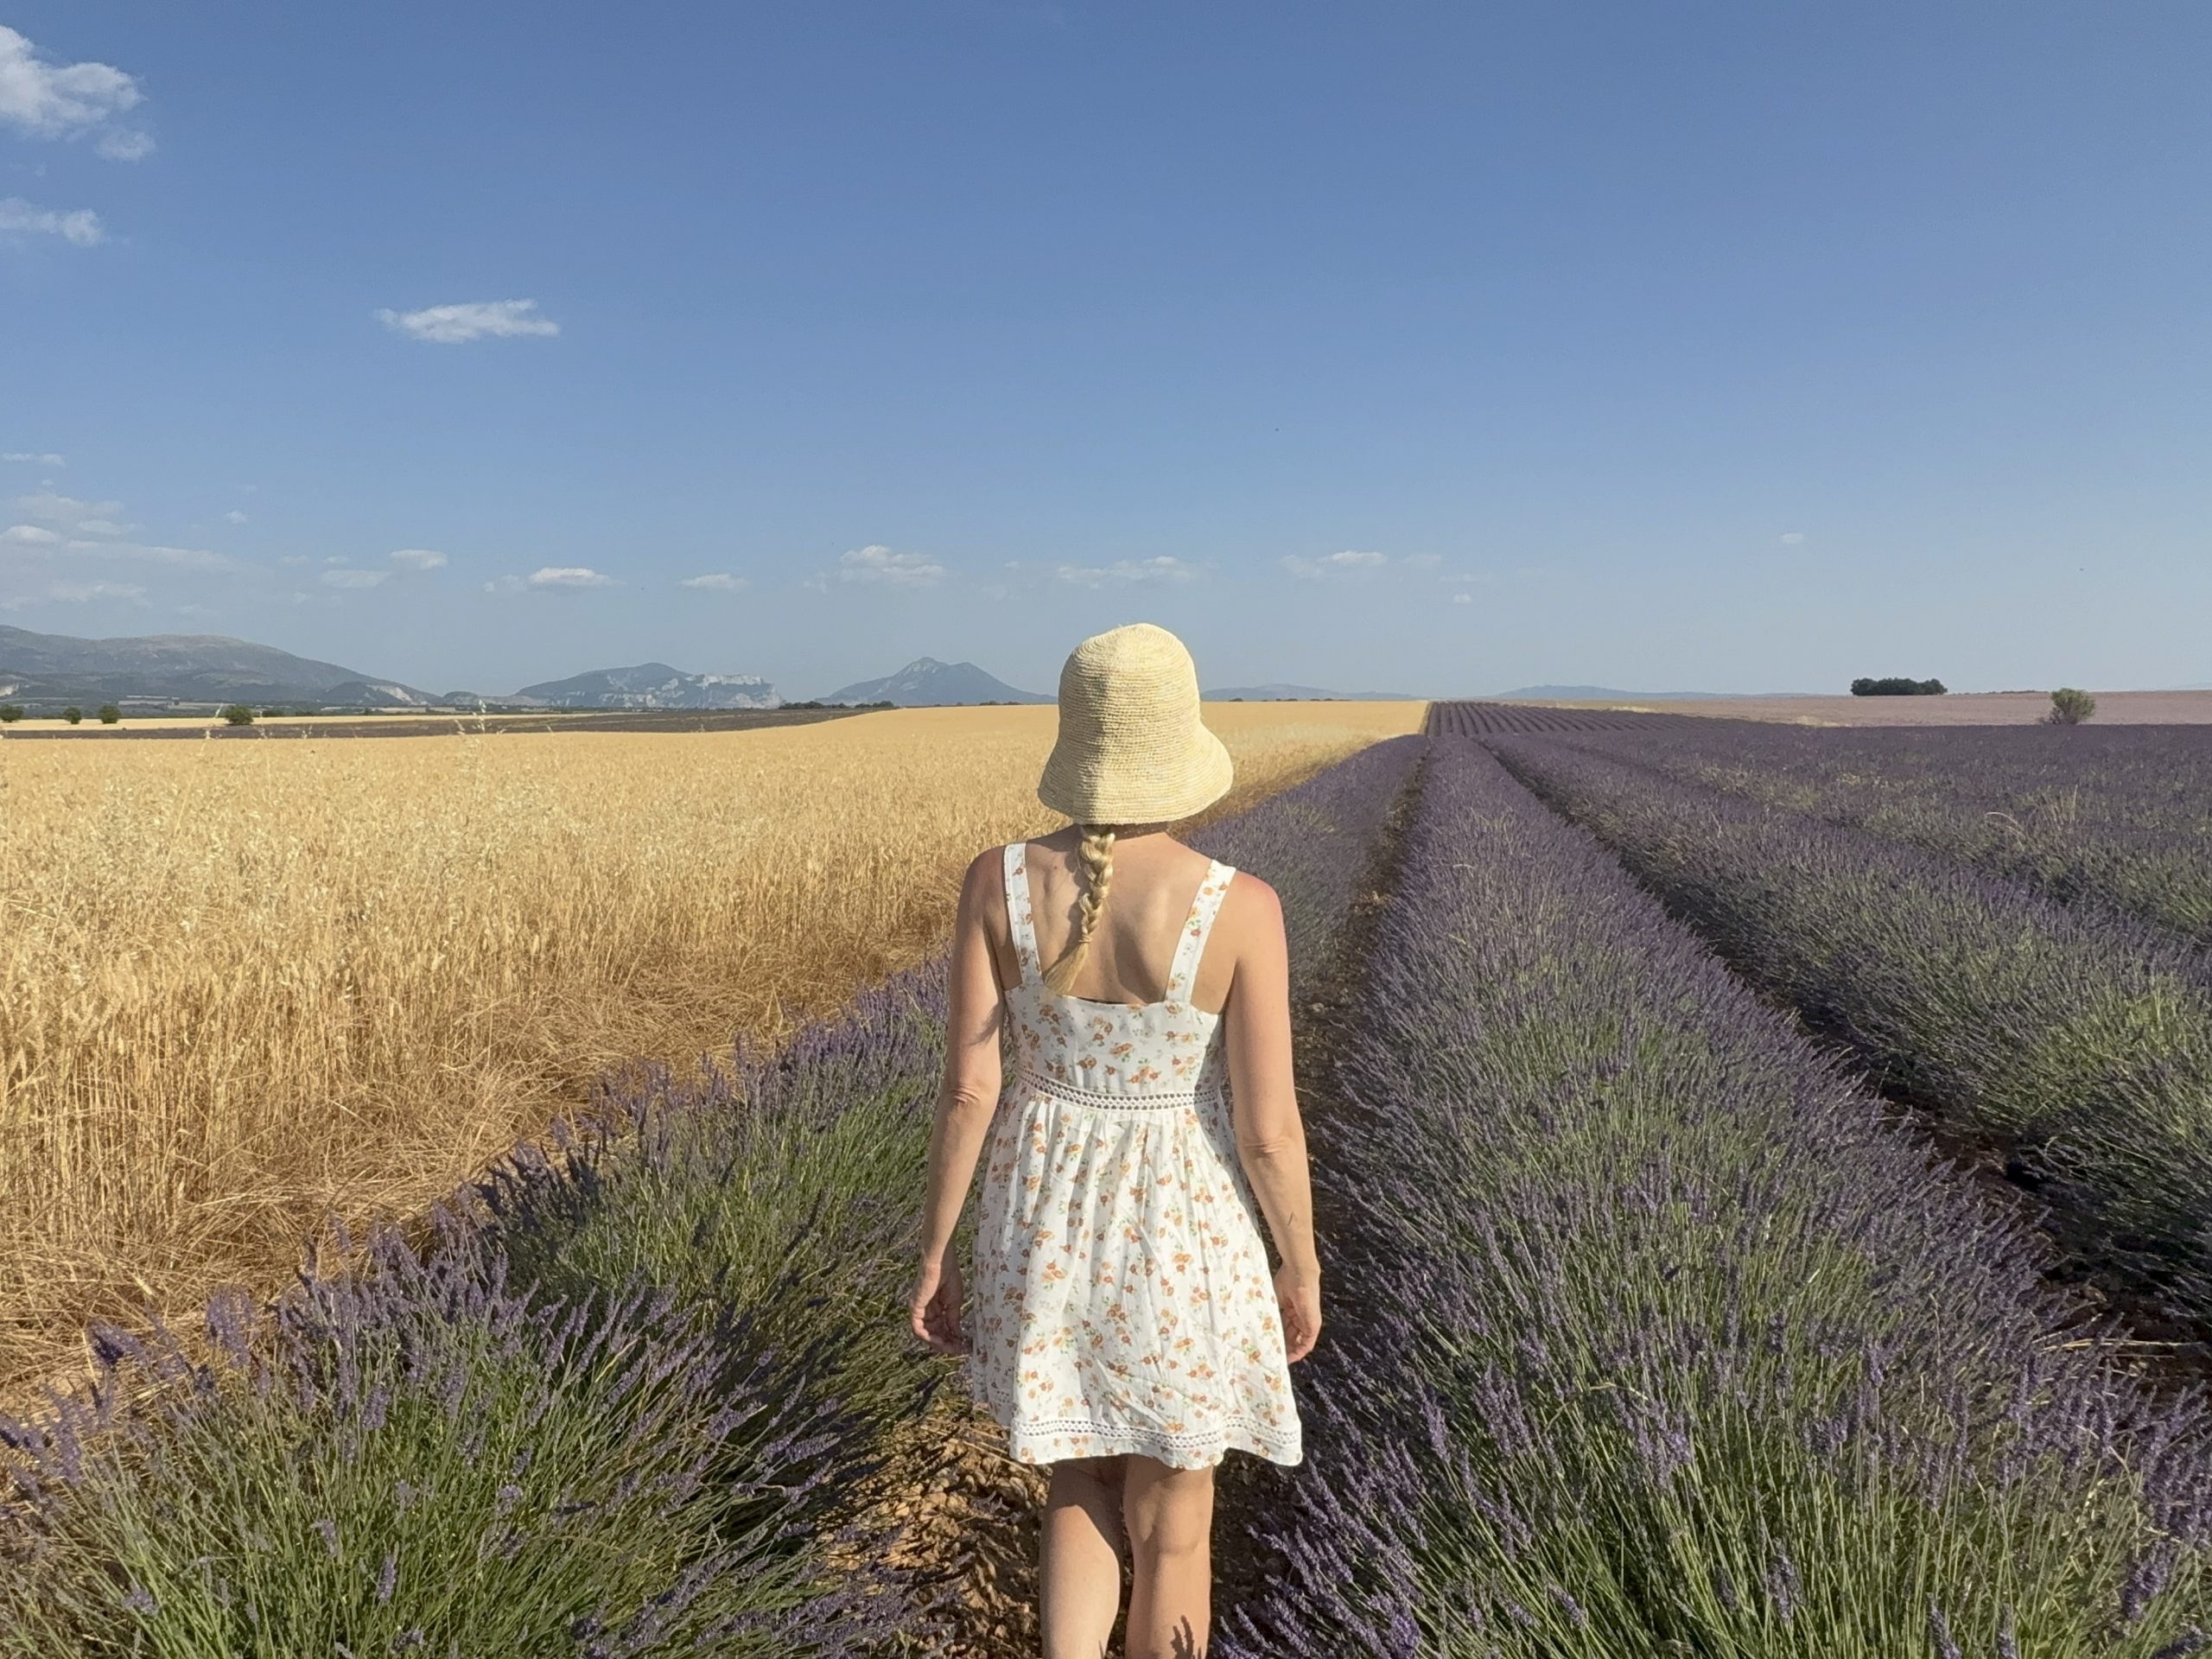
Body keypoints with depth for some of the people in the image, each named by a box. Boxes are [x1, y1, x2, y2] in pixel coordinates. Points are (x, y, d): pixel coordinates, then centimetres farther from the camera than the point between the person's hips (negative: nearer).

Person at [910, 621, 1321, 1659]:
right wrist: (1301, 1271, 2)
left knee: (1083, 1485, 28)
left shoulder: (997, 882, -14)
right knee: (1170, 1526, 21)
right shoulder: (1241, 908, -21)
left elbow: (968, 1089, -11)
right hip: (1180, 1243, -2)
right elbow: (1267, 1128, -16)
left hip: (1046, 1234, 3)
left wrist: (935, 1255, 2)